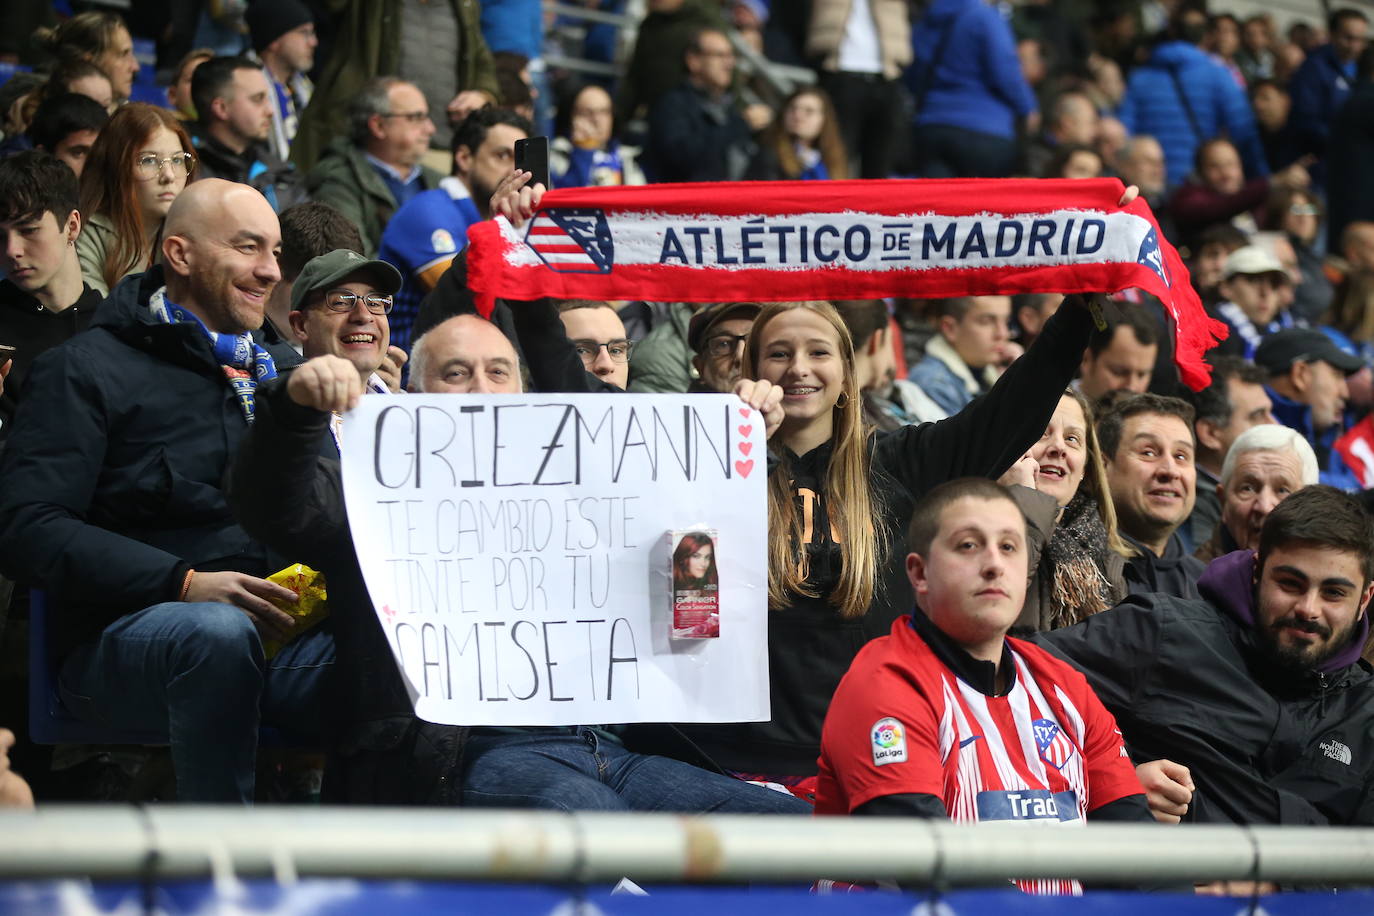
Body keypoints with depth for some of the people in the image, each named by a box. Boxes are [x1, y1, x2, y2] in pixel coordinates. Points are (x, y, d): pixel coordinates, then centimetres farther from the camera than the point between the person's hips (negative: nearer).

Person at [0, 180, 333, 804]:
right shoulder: (88, 370, 5)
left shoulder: (284, 372, 25)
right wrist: (183, 584, -18)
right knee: (220, 632, -40)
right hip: (119, 638, -4)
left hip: (283, 633, 4)